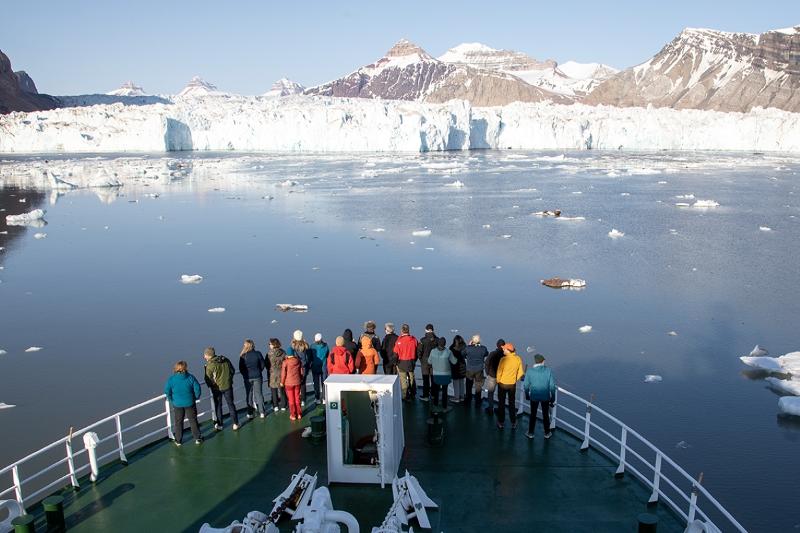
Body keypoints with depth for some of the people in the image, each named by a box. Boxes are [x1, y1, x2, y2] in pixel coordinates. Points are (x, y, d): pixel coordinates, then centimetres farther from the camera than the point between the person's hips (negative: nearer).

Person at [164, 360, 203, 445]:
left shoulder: (171, 379, -11)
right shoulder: (190, 377, -13)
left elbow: (167, 391, -9)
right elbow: (197, 389, -13)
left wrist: (171, 400, 5)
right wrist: (195, 398, 4)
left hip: (177, 404, 1)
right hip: (189, 403, 0)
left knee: (178, 422, 16)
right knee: (193, 420, 13)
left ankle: (178, 440, 25)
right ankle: (197, 438, 20)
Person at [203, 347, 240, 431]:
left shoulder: (210, 365, -18)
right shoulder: (226, 360, -3)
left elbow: (208, 379, -15)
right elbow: (232, 371, 7)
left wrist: (210, 386, 5)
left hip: (217, 388, -4)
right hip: (228, 386, 4)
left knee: (218, 406, 14)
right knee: (231, 404, 15)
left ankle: (219, 425, 21)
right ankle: (235, 423, 18)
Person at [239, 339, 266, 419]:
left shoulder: (243, 356, -12)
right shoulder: (258, 354, -9)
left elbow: (241, 368, -6)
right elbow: (263, 365, -2)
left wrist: (245, 375, 12)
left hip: (247, 378, -1)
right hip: (257, 376, 1)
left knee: (249, 395, 12)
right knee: (259, 394, 10)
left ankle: (250, 413, 17)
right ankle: (261, 412, 12)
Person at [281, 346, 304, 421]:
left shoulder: (285, 362, -15)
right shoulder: (298, 361, -4)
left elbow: (283, 373, -11)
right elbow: (301, 371, 5)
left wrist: (282, 382, 4)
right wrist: (301, 379, 21)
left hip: (288, 383, -3)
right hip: (297, 382, 3)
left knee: (291, 399, 7)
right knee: (297, 398, 14)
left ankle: (293, 415, 13)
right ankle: (299, 414, 19)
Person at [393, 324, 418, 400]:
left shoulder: (399, 340, -16)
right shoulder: (414, 339, -3)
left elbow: (396, 353, -11)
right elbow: (417, 351, 5)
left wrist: (395, 362, 1)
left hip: (402, 362, -4)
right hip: (411, 362, 4)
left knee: (403, 380, 4)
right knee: (411, 378, 18)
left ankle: (405, 396, 6)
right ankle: (412, 394, 28)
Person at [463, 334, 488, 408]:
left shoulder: (468, 348, -18)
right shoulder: (483, 348, -14)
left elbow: (463, 356, -1)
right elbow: (486, 354, 7)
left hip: (469, 370, 0)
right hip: (479, 370, 0)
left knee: (469, 387, 17)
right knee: (478, 388, 14)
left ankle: (468, 403, 26)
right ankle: (477, 404, 21)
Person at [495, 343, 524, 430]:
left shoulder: (503, 359, -22)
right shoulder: (518, 359, -9)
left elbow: (499, 371, -15)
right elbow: (520, 373, -1)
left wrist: (498, 381, 3)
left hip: (502, 384, -3)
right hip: (512, 384, 3)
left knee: (501, 403, 13)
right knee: (512, 404, 17)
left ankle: (501, 422, 20)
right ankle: (513, 423, 23)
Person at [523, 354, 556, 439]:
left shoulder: (529, 371, -13)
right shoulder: (548, 370, -13)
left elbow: (526, 385, -7)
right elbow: (552, 386, -9)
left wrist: (527, 395, 11)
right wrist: (553, 398, 2)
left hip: (534, 396, 0)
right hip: (546, 397, 0)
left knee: (533, 415, 17)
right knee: (546, 415, 19)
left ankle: (530, 433, 27)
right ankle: (547, 433, 33)